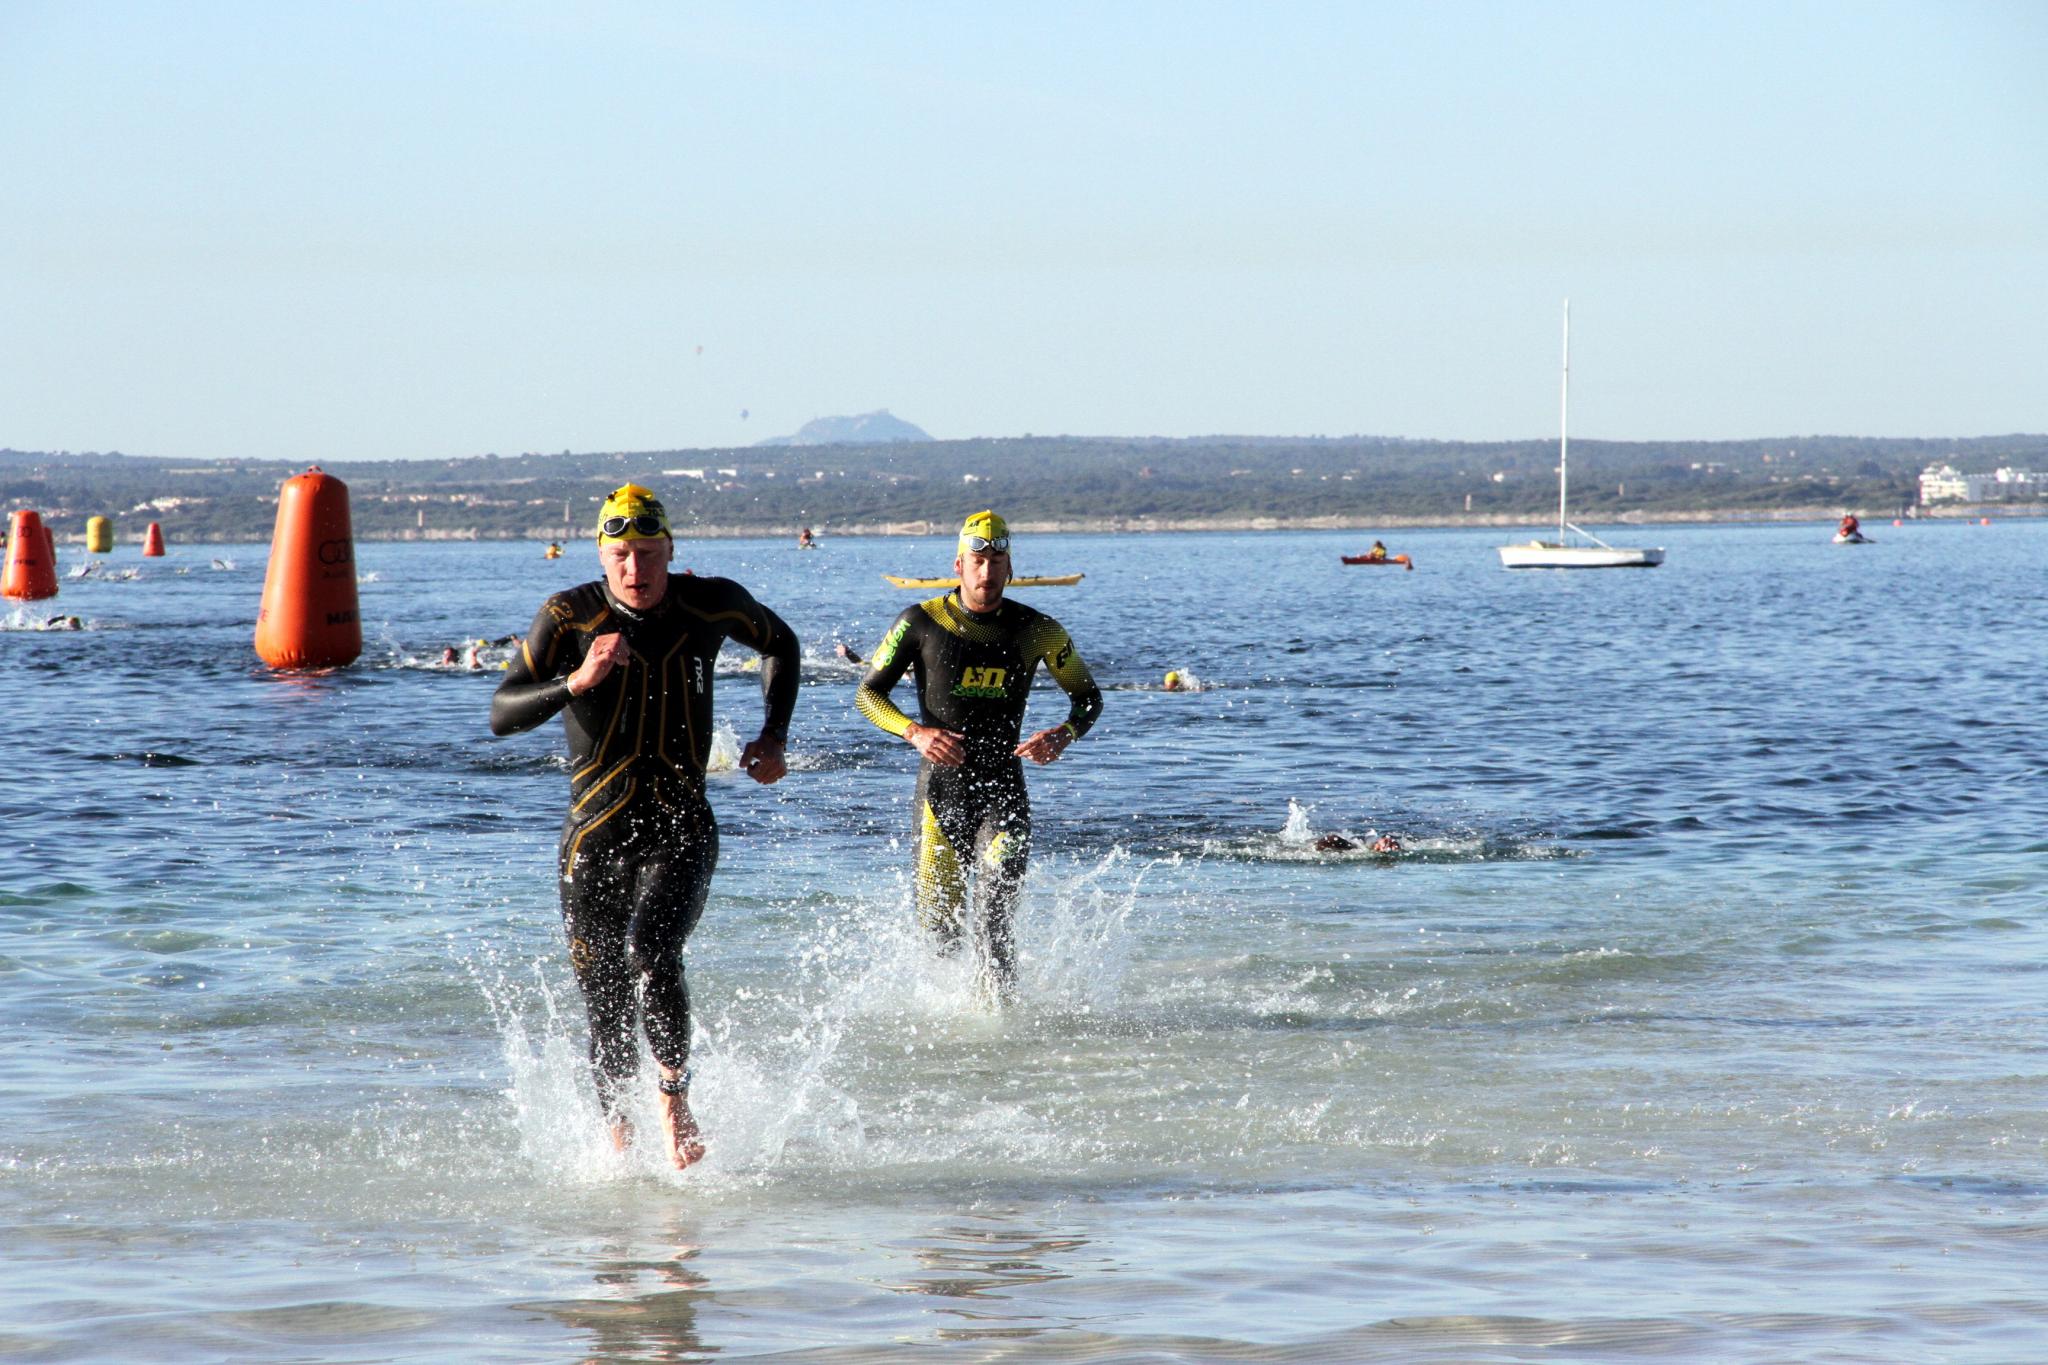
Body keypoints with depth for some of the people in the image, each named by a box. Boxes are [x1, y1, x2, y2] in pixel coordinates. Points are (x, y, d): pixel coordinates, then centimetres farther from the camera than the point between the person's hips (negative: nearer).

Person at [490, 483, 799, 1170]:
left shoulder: (712, 604, -1)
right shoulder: (569, 616, -7)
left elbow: (780, 645, 21)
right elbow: (503, 714, -11)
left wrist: (773, 737, 9)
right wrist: (576, 682, -28)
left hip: (680, 830, -1)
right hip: (594, 836, 1)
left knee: (651, 951, -27)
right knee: (607, 1011, 4)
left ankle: (675, 1100, -11)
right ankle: (617, 1136, 22)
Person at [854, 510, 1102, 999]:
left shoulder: (1037, 630, 0)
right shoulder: (921, 623, -4)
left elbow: (1089, 696, 12)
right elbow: (867, 693, 2)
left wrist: (1064, 735, -11)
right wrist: (916, 732, -16)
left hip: (1003, 791, 0)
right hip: (939, 788, 0)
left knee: (994, 918, -20)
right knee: (941, 932, 4)